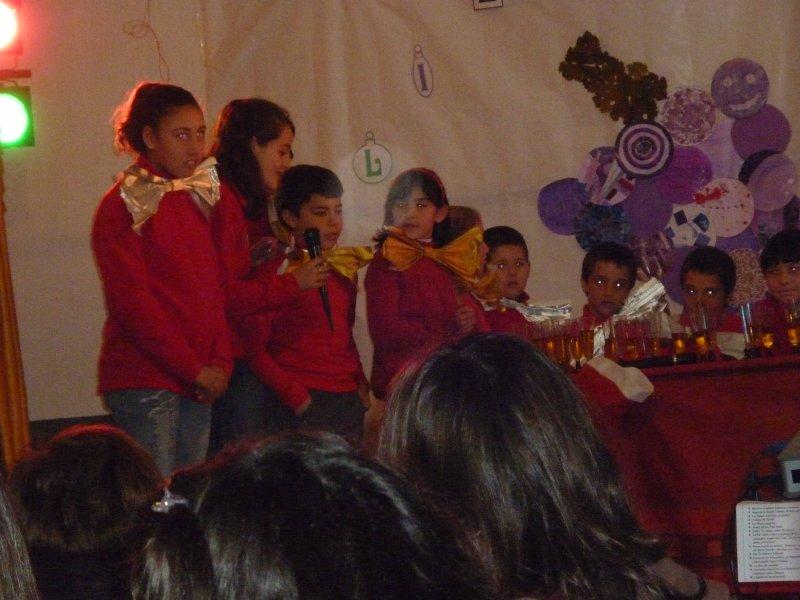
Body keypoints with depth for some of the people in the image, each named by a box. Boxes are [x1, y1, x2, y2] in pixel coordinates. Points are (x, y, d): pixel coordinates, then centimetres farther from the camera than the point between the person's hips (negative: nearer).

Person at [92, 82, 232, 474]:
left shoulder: (199, 198, 16)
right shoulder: (126, 205, -6)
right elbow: (132, 303, -12)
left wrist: (220, 363, 1)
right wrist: (195, 369, -11)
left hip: (198, 383, 7)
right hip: (144, 381, -7)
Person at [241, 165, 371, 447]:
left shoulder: (346, 271, 15)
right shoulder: (278, 272, -5)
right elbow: (255, 350, -8)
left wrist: (361, 386, 11)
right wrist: (297, 397, -14)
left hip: (349, 403, 6)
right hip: (302, 409, -6)